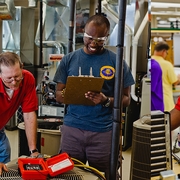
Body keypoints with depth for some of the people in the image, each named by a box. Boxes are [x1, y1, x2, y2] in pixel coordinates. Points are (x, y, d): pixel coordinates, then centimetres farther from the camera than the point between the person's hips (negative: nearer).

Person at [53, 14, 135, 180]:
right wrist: (65, 94, -15)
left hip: (103, 130, -1)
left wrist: (106, 101, -19)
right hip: (72, 128, 2)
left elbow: (126, 99, 0)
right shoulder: (69, 59, 5)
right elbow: (58, 95, 8)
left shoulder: (116, 61, -1)